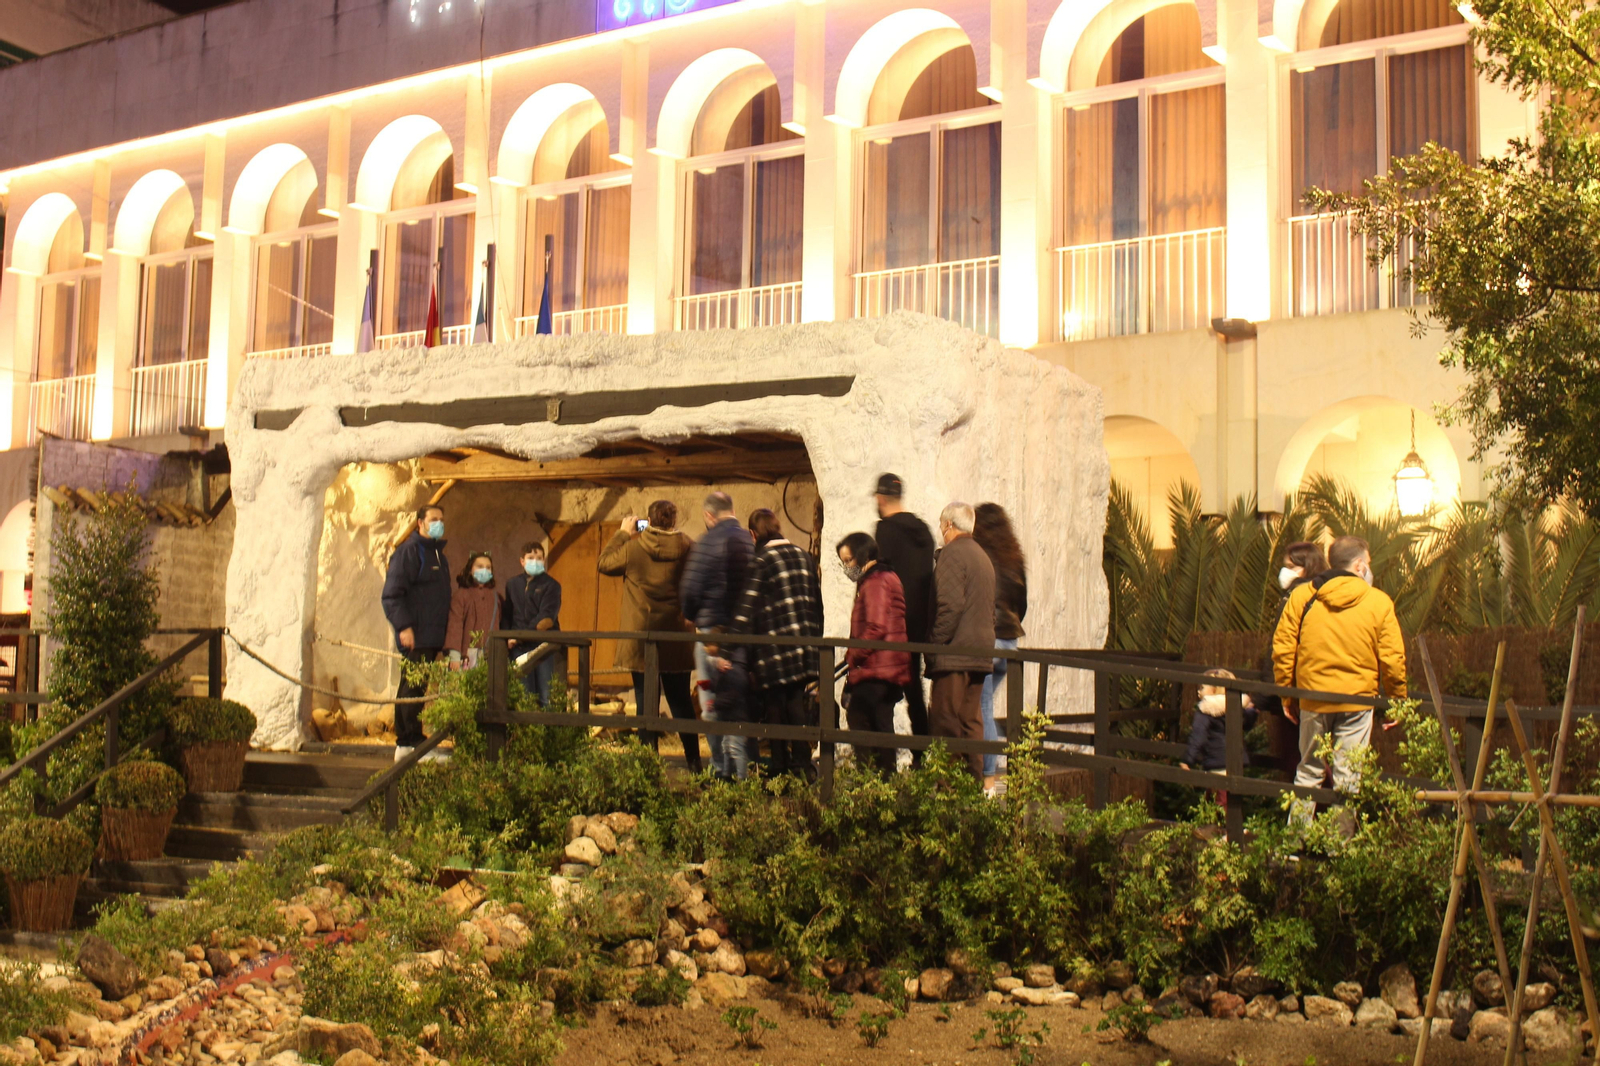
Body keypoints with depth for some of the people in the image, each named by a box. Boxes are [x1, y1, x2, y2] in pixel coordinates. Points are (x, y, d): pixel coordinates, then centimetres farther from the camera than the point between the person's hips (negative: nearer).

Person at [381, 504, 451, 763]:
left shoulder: (438, 554, 21)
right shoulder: (408, 551, -6)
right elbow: (392, 593, -13)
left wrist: (445, 624, 18)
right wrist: (404, 626, -19)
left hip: (432, 637, 8)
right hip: (415, 635, -8)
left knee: (414, 689, 9)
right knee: (413, 688, -8)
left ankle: (405, 745, 12)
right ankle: (412, 744, -8)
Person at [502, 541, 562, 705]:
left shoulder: (551, 585, 1)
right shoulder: (513, 584, 14)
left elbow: (547, 618, -8)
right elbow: (507, 616, 17)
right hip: (519, 648, 3)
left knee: (546, 697, -6)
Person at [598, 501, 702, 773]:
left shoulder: (632, 547, -9)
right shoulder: (687, 549, -5)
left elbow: (605, 563, 9)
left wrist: (623, 533, 17)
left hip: (640, 639, -2)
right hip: (676, 641, 2)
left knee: (646, 702, 4)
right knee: (681, 702, 12)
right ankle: (694, 763, 13)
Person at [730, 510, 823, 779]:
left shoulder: (760, 561, -8)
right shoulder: (805, 557, 9)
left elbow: (747, 607, -16)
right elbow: (818, 599, 13)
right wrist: (815, 638, 22)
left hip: (773, 649, -5)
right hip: (805, 644, 5)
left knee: (775, 707, 3)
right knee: (797, 704, 12)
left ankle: (781, 768, 7)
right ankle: (803, 764, 10)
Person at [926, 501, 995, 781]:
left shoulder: (952, 554, -9)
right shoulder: (983, 556, 20)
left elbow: (949, 604, -18)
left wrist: (933, 642, -13)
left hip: (955, 653, -9)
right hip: (982, 652, 9)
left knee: (945, 722, -8)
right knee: (971, 721, 10)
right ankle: (974, 779, 11)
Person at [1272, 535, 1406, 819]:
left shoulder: (1301, 597, 0)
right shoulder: (1379, 603, -3)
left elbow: (1282, 651, 0)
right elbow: (1392, 660, -4)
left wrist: (1287, 696, 10)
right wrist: (1397, 701, 9)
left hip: (1312, 699, 2)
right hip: (1357, 702, -2)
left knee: (1309, 771, 14)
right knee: (1347, 777, 5)